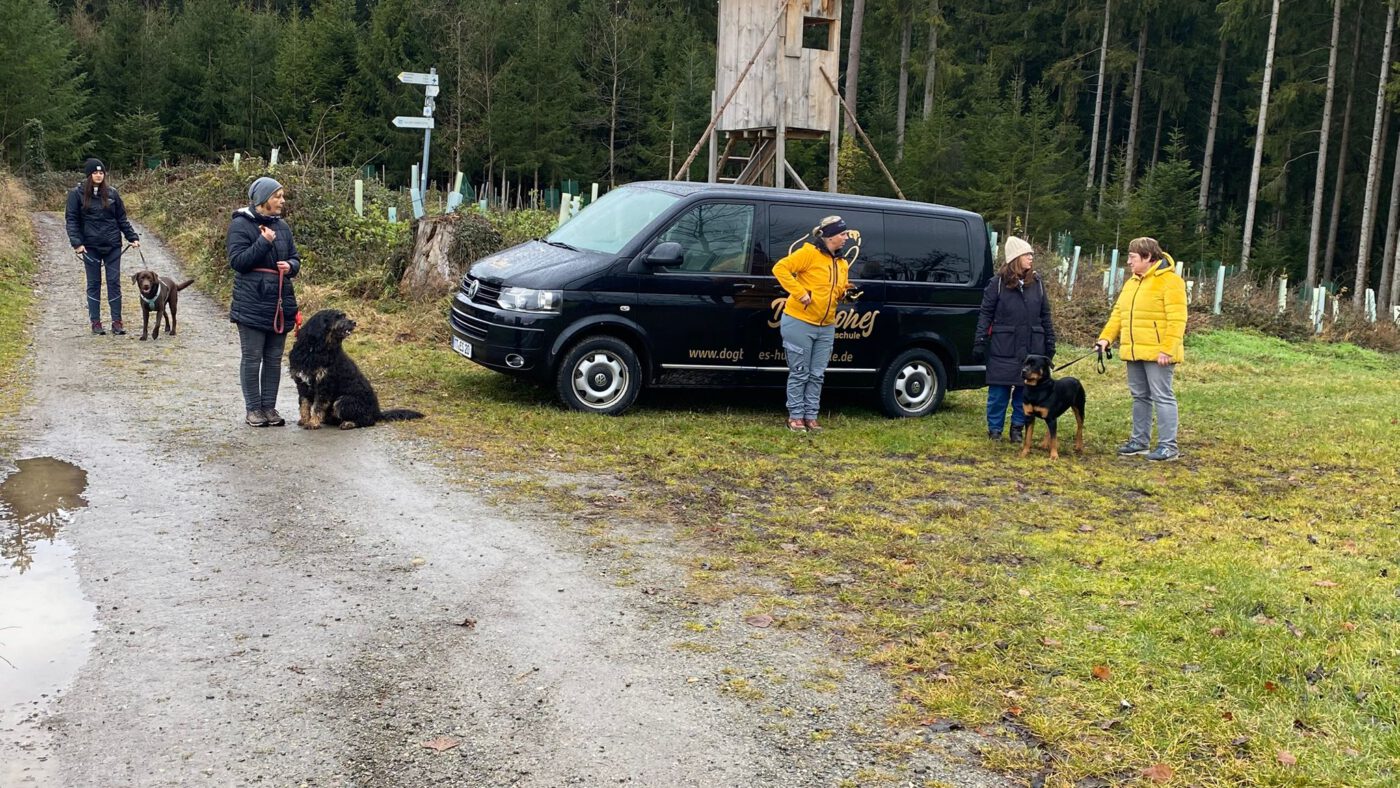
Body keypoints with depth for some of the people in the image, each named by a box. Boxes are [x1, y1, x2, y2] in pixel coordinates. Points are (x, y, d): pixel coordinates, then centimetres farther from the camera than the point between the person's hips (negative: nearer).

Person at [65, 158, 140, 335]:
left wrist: (133, 237, 2)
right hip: (91, 247, -2)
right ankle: (95, 322, 13)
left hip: (112, 247, 2)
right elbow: (71, 220, -2)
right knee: (94, 284, 6)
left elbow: (122, 218, 10)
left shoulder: (111, 192, 6)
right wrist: (77, 242, -13)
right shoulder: (77, 194, -1)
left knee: (114, 282, 2)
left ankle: (117, 322, 6)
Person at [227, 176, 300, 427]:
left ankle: (269, 407, 18)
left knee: (274, 359, 10)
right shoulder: (240, 225, -7)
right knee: (252, 358, 2)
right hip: (252, 303, -6)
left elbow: (295, 258, 17)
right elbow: (237, 261, -13)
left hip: (281, 303, 6)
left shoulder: (282, 226, 11)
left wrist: (290, 266, -6)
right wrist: (264, 243, -19)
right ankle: (253, 409, 11)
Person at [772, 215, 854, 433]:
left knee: (817, 375, 9)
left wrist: (844, 292, -1)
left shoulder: (842, 264, 13)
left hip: (826, 327, 7)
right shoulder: (810, 253, -11)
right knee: (799, 373, 0)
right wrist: (800, 293, -20)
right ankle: (795, 416, 9)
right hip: (799, 323, -7)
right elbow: (780, 268, -17)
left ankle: (810, 416, 16)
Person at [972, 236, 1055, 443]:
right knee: (999, 391, 1)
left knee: (1026, 389, 6)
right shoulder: (998, 282, -2)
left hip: (1032, 348, 3)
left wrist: (1050, 343, 10)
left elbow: (1045, 315, 13)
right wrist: (980, 343, -7)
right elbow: (985, 314, -2)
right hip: (1003, 347, -3)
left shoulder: (1037, 282, 8)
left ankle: (1018, 427, 18)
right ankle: (994, 428, 12)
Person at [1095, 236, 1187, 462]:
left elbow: (1177, 320, -17)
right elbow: (1118, 313, 16)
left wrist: (1167, 349, -22)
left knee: (1162, 397, -5)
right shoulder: (1132, 283, 16)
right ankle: (1140, 441, 22)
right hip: (1134, 352, 8)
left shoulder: (1169, 281, -11)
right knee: (1139, 397, 14)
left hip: (1156, 353, -8)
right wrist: (1106, 337, 2)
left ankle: (1168, 445, 0)